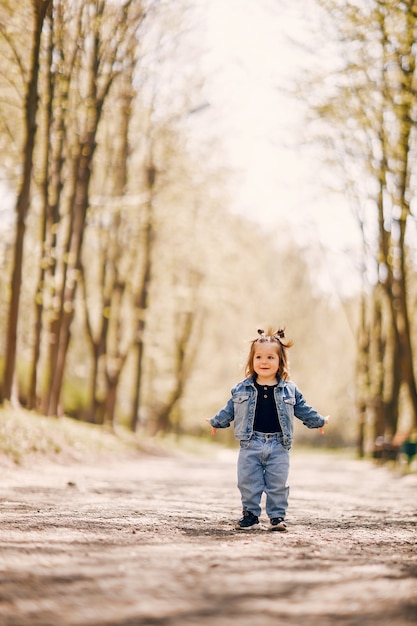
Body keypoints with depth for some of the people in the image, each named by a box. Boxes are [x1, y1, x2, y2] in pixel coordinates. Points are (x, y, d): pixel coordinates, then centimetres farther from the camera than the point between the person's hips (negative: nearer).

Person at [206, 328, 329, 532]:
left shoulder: (289, 390, 3)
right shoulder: (241, 389, 2)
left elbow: (303, 409, 14)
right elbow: (229, 410, 14)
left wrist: (319, 421, 18)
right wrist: (216, 422, 15)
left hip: (278, 446, 0)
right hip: (250, 444, 0)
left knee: (278, 484, 2)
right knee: (248, 482, 3)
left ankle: (277, 516, 13)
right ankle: (250, 514, 15)